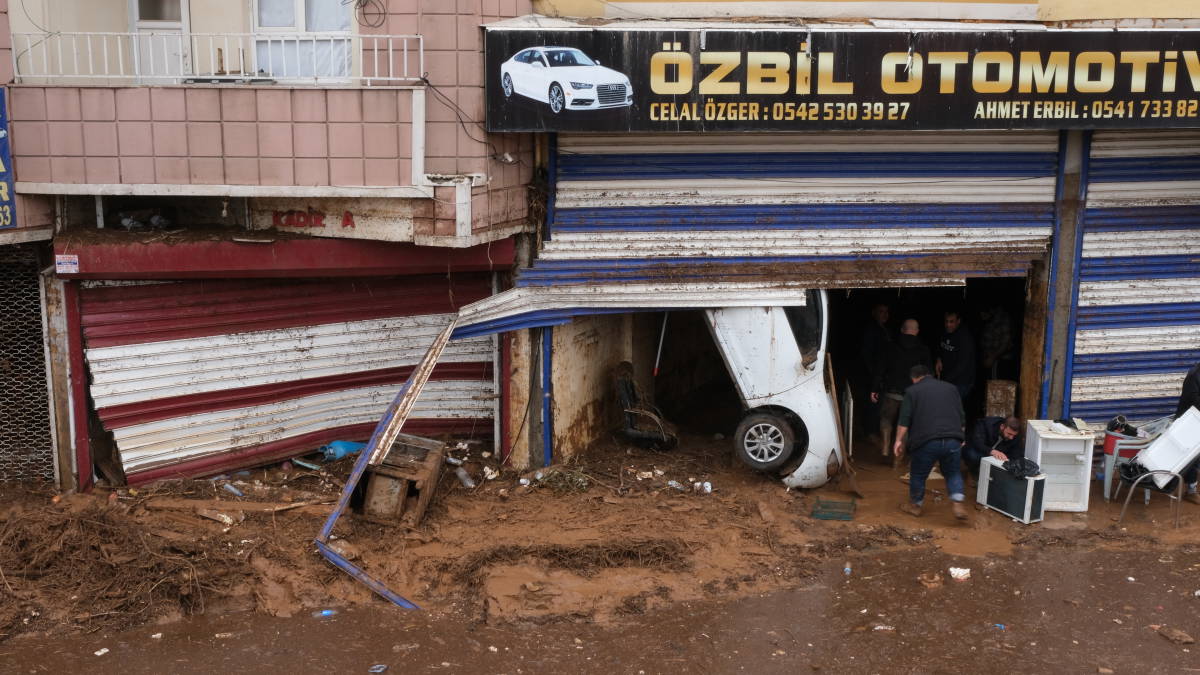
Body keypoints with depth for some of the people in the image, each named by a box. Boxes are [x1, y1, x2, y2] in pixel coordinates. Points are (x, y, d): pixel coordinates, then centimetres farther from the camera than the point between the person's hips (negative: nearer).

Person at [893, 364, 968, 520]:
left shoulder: (912, 391, 7)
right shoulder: (950, 388, 18)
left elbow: (904, 420, -2)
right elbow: (962, 417, 20)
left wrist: (899, 440, 1)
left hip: (927, 441, -3)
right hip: (953, 440, 3)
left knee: (918, 475, 14)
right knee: (953, 473, 19)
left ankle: (915, 505, 28)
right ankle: (958, 504, 4)